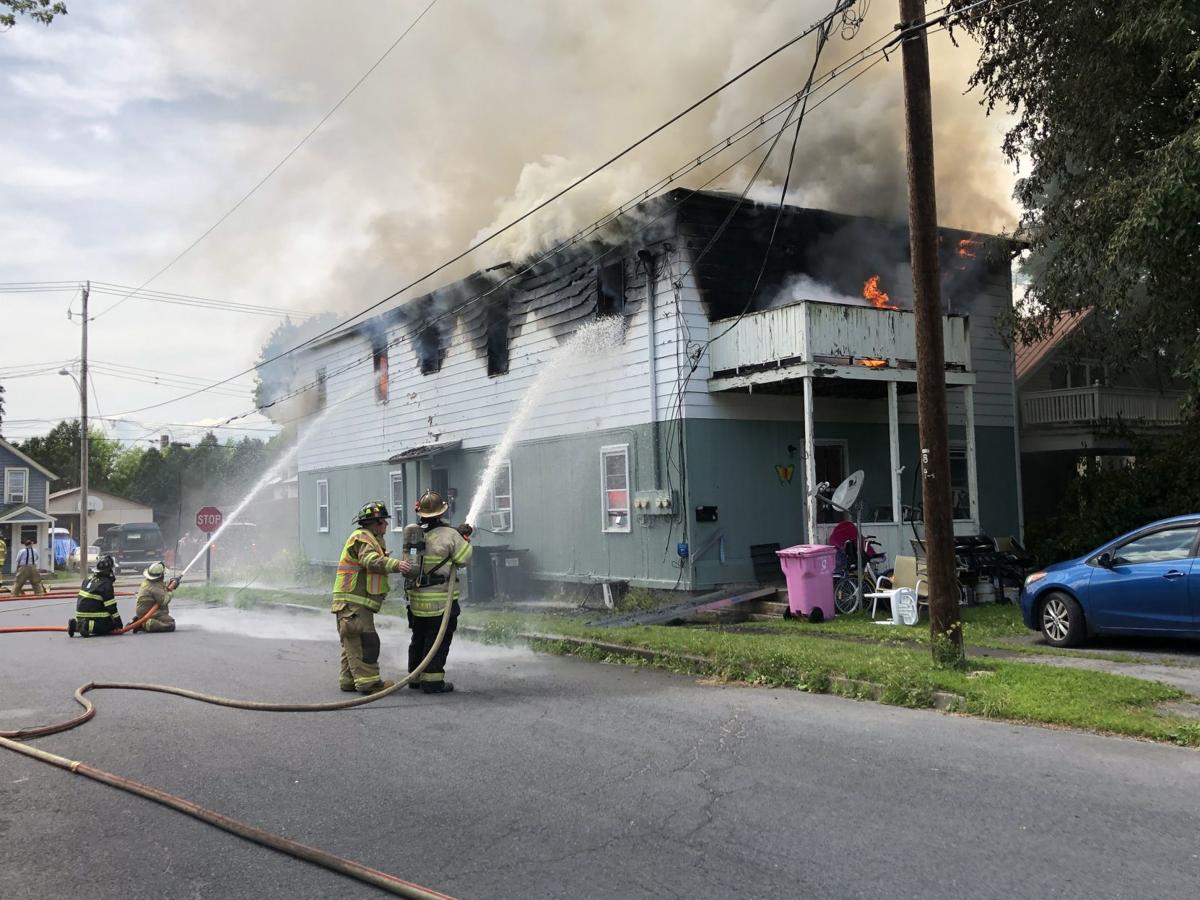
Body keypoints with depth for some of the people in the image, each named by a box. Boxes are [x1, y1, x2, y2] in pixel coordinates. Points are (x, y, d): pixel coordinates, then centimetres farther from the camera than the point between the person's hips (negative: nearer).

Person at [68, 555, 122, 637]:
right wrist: (119, 623, -7)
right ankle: (88, 626, -21)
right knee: (113, 626, -4)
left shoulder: (89, 579, 12)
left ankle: (76, 624, 5)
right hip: (93, 617, -8)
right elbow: (111, 606, -13)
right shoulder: (106, 583, -14)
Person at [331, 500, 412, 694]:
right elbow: (371, 560, -28)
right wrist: (396, 565, -39)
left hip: (356, 602, 11)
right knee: (365, 641, -13)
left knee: (353, 643, 13)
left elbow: (376, 562, 26)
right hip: (353, 601, -11)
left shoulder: (371, 539, 25)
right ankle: (368, 681, -15)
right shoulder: (362, 537, -11)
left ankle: (349, 680, 18)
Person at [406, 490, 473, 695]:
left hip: (416, 597, 6)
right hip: (441, 599, -6)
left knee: (418, 638, 18)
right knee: (438, 640, 1)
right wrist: (464, 539, 8)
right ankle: (432, 680, 0)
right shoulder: (449, 535, -15)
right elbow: (462, 560, -8)